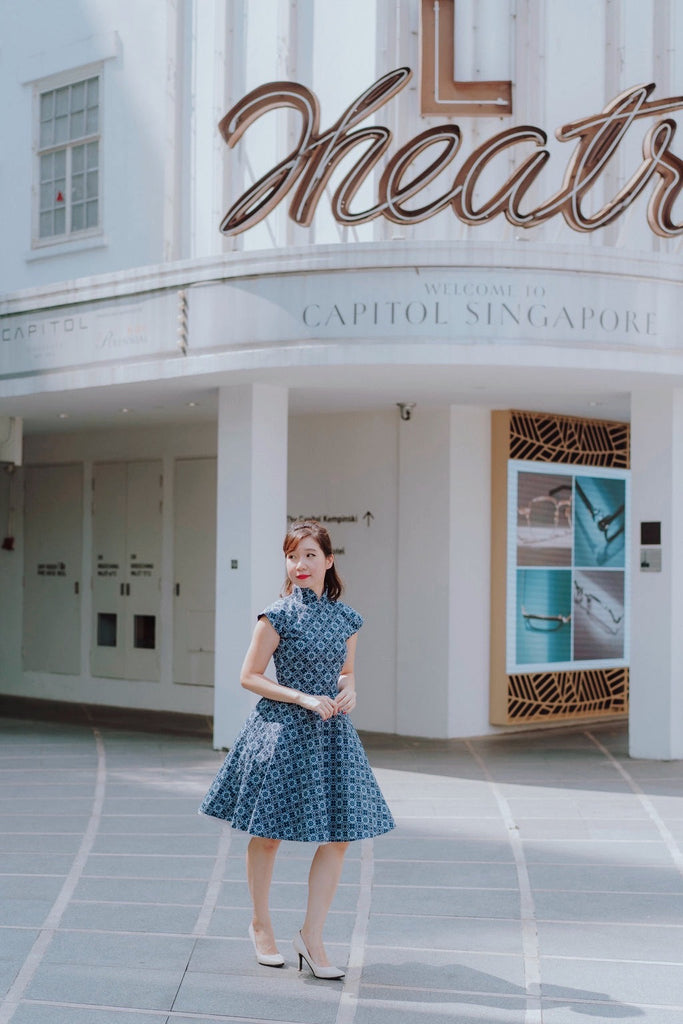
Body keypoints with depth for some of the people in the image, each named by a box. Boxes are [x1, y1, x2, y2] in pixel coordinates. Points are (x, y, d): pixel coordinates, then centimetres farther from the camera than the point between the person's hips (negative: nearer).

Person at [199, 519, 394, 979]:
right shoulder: (279, 615, -8)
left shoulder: (346, 617, 6)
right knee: (268, 834, 7)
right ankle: (261, 925, 28)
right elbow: (249, 677, -6)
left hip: (331, 732, 4)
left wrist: (348, 692, -3)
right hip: (282, 730, -4)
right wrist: (304, 698, -14)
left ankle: (312, 936, 11)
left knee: (338, 836, 0)